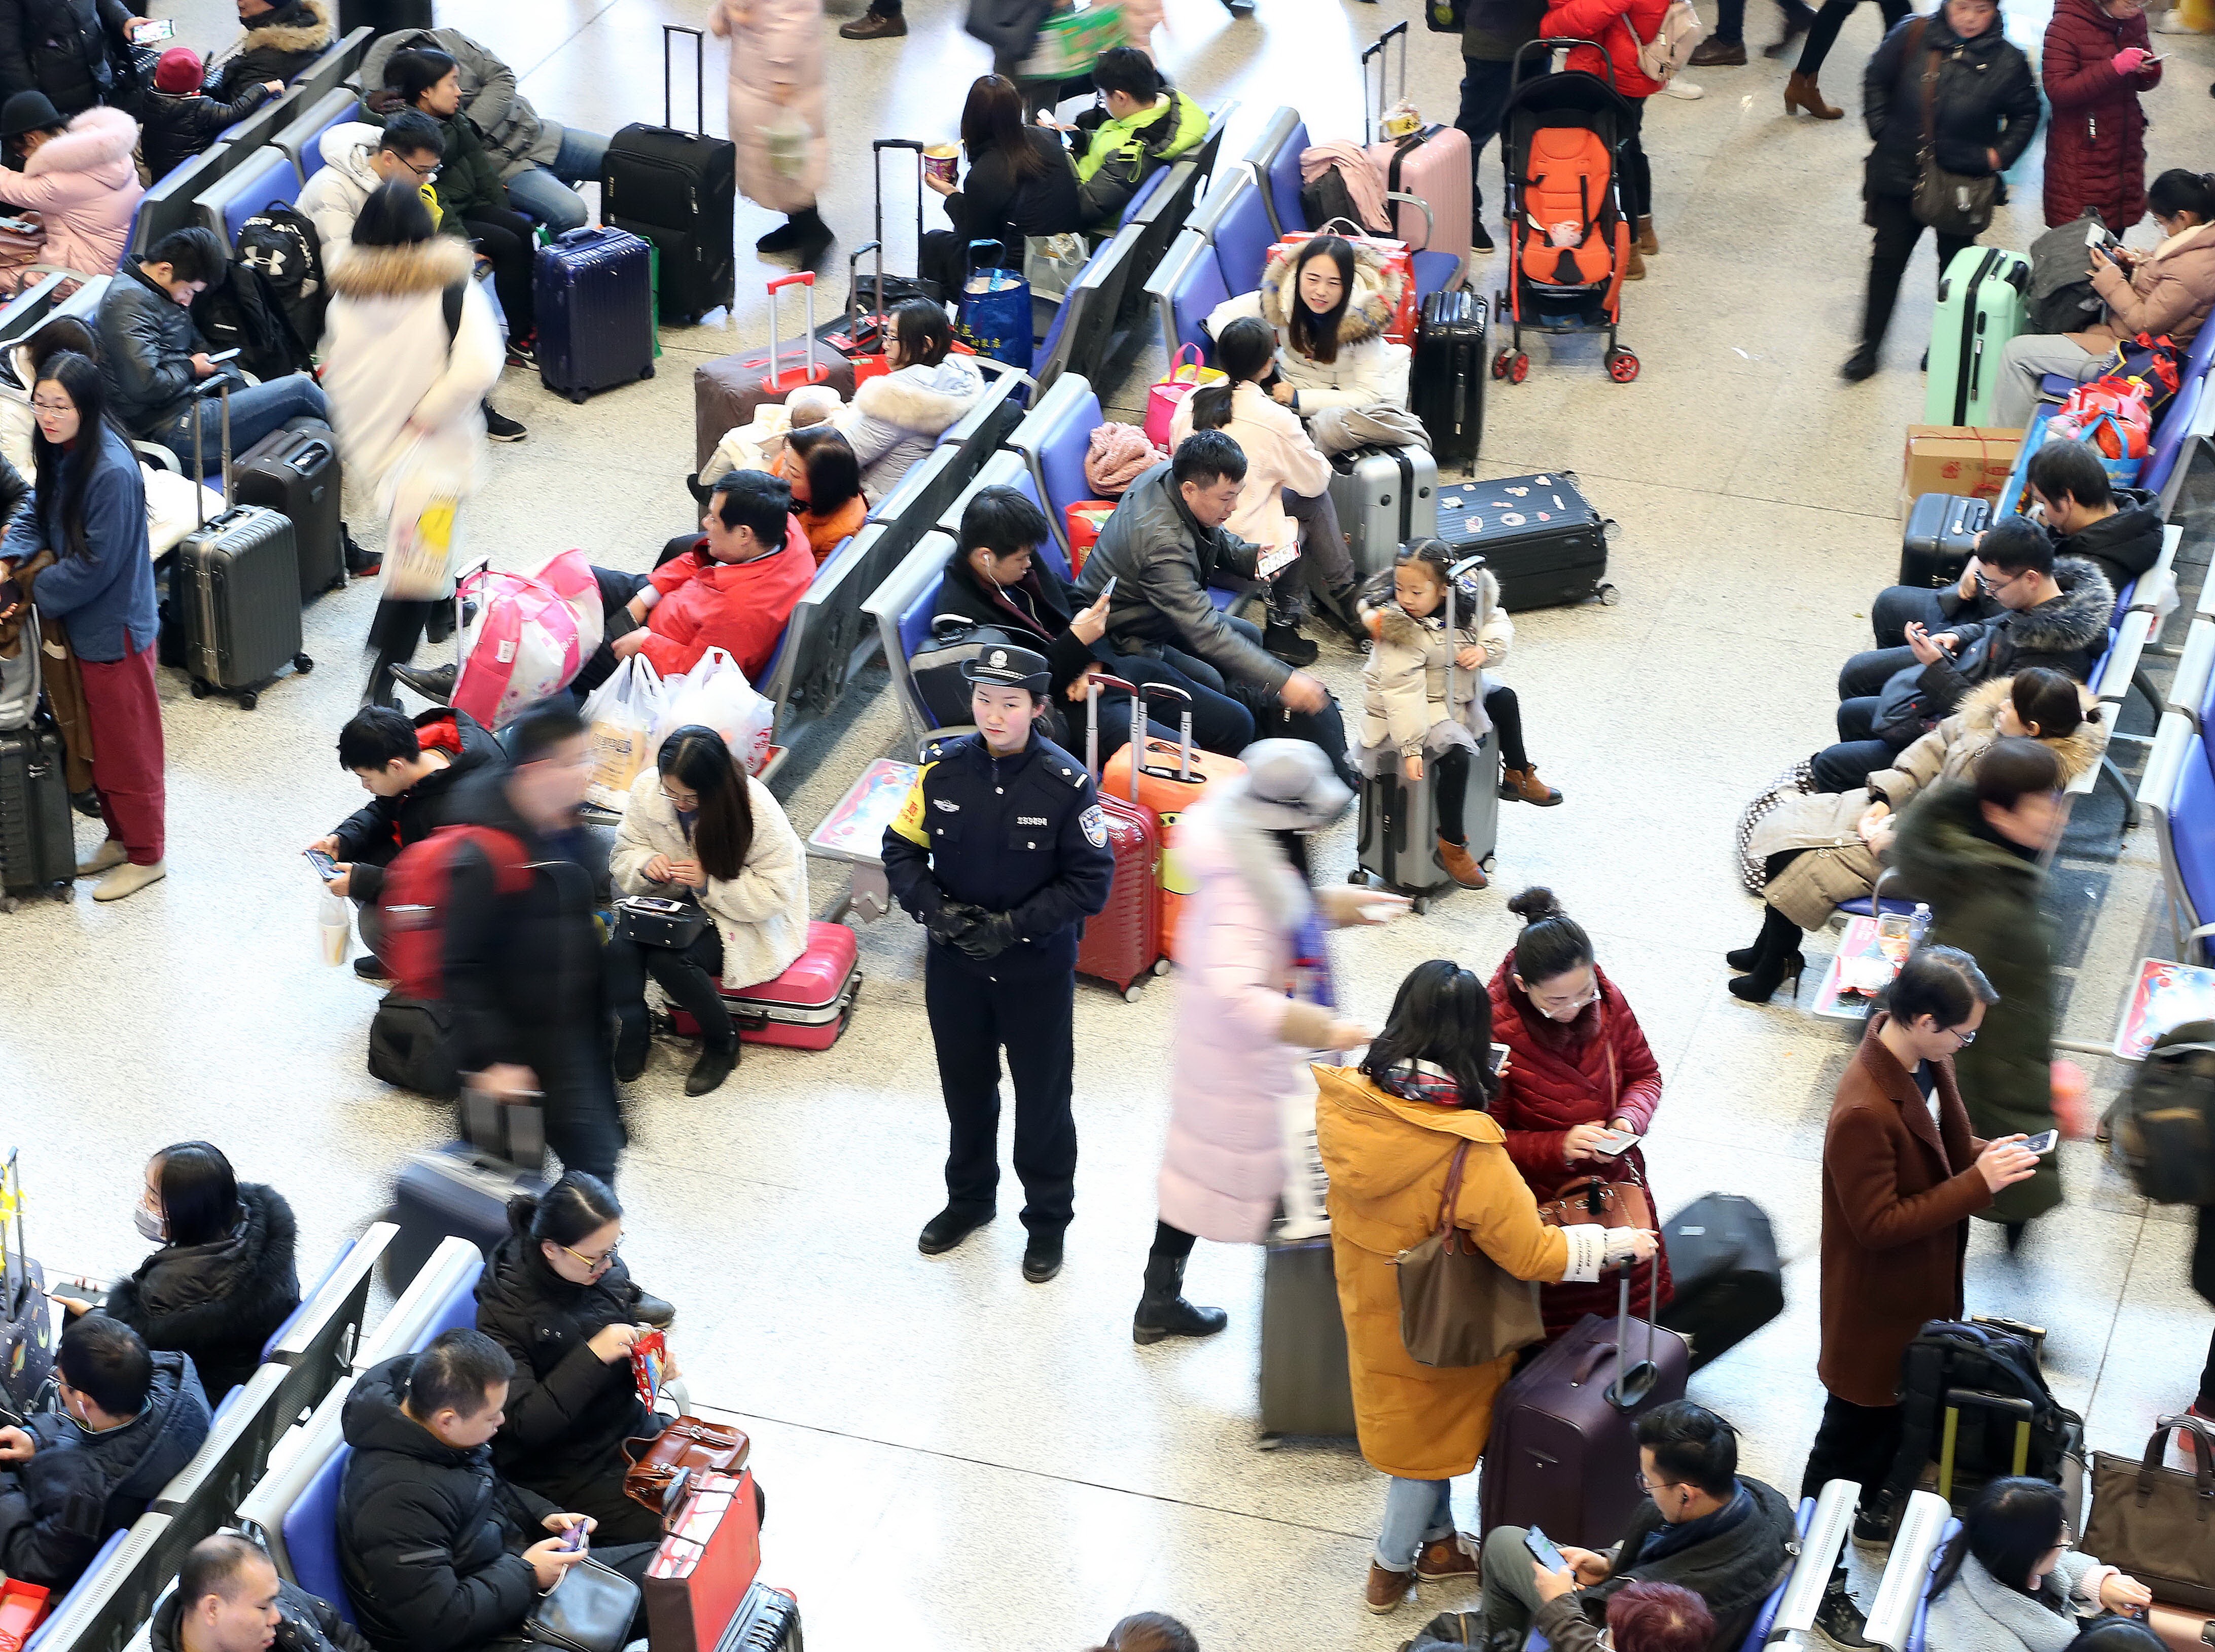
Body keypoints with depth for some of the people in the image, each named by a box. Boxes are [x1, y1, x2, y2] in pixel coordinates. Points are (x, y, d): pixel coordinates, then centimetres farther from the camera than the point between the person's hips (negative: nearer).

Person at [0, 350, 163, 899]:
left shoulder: (112, 472, -27)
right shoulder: (60, 454, -1)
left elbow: (96, 565, -24)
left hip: (114, 628, -8)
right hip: (81, 623, 8)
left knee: (126, 745, 5)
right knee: (95, 740, 20)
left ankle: (146, 856, 18)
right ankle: (119, 836, 35)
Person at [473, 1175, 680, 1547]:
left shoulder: (608, 1269, -4)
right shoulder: (504, 1310, -23)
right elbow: (524, 1424, -25)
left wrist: (652, 1356, -7)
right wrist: (593, 1356, -31)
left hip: (633, 1430, 7)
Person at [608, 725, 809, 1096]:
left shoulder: (756, 809, -22)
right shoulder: (648, 789, -10)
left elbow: (776, 892, -18)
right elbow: (624, 856, 4)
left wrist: (709, 882, -29)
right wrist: (646, 864, -20)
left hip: (742, 921, -4)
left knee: (668, 958, -31)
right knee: (620, 944, -29)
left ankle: (722, 1044, -8)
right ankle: (630, 1035, -10)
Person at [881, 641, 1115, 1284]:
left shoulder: (1066, 784, -18)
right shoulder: (943, 769, -8)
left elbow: (1090, 881, -14)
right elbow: (902, 850, 1)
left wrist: (1015, 926, -20)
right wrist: (933, 908, -16)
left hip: (1038, 967, -3)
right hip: (953, 961, 3)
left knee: (1042, 1096, 10)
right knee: (965, 1085, 20)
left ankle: (1048, 1219, 28)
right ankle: (969, 1200, 42)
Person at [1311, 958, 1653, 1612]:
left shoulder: (1340, 1103, -22)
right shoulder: (1468, 1155, -37)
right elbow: (1534, 1254, -27)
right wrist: (1617, 1243, -12)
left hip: (1369, 1307, 5)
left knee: (1424, 1425, 28)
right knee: (1429, 1433, 20)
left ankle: (1438, 1543, 46)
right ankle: (1390, 1568, 39)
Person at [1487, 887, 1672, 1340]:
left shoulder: (1609, 1001, -10)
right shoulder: (1496, 1032, -25)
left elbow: (1645, 1074, 6)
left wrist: (1629, 1119, -15)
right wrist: (1560, 1147, -30)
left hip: (1616, 1179, 5)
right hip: (1543, 1197, -5)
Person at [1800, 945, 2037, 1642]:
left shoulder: (1925, 1060, -9)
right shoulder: (1864, 1112, -37)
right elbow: (1877, 1224, -31)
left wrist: (1985, 1157, -12)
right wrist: (1979, 1184, -30)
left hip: (1923, 1290, 8)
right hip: (1876, 1310, -8)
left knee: (1900, 1420, 29)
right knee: (1849, 1444, 10)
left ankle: (1878, 1507, 53)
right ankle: (1818, 1582, 26)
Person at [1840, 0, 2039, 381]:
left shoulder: (2008, 61, -13)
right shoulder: (1913, 37, -13)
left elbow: (2026, 114, 4)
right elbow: (1876, 80, 3)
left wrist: (2000, 154, -6)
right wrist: (1881, 131, -2)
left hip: (1963, 183, 0)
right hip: (1899, 174, 0)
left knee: (1955, 264, 15)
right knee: (1887, 259, 8)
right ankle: (1869, 348, 20)